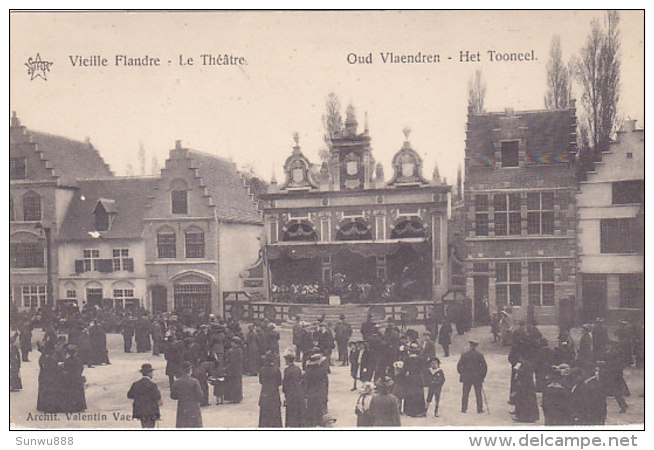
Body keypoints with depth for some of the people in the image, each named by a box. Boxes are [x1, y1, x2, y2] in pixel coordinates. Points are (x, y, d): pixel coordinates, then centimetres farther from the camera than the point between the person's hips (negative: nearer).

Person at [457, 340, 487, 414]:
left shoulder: (464, 355, -4)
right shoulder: (480, 355, -5)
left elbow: (459, 366, -2)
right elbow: (485, 367, -4)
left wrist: (462, 374, 12)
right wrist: (482, 376, 7)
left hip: (466, 377, 0)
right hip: (477, 377, 0)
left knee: (465, 394, 9)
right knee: (478, 394, 9)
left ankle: (464, 409, 11)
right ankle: (480, 409, 10)